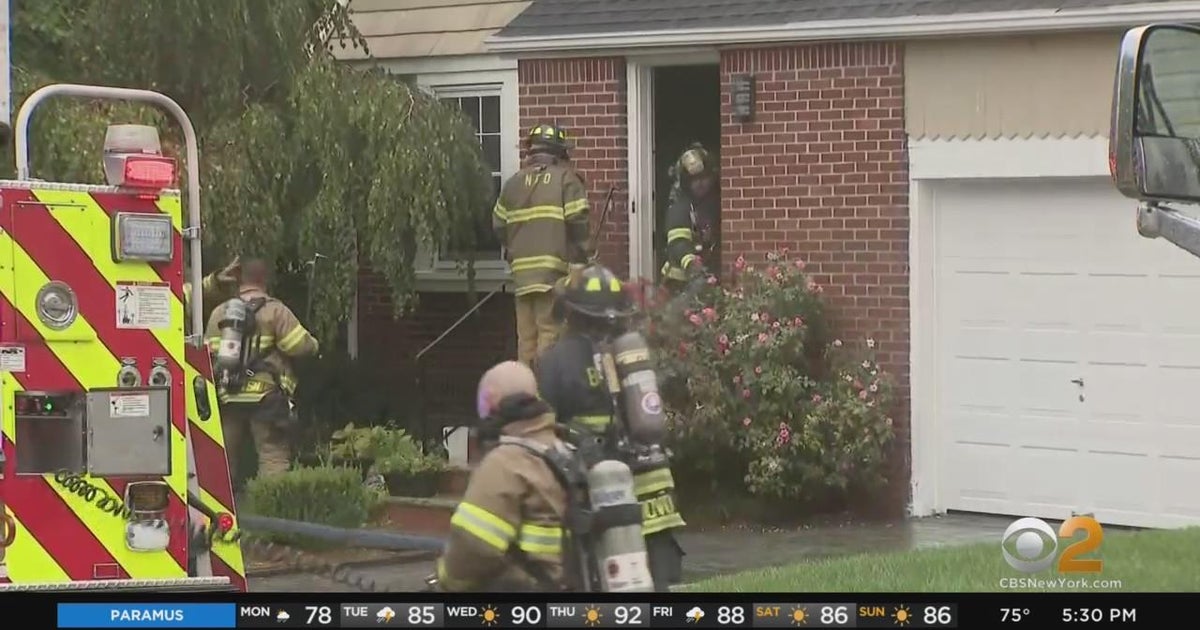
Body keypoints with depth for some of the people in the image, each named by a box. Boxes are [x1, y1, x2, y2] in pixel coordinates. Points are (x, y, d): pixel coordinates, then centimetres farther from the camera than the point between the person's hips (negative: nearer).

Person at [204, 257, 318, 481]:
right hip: (266, 396, -4)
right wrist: (313, 345, 11)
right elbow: (301, 345, -7)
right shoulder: (275, 311, -3)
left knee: (223, 456, 11)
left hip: (227, 397, 4)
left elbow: (208, 354, 5)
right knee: (274, 455, -6)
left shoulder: (220, 313, 10)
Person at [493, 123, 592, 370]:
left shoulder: (514, 183, 12)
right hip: (555, 267, -4)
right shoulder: (566, 179, -2)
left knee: (526, 334, 9)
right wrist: (581, 257, 1)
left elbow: (499, 224, 13)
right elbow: (577, 221, -10)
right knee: (550, 330, -6)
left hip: (522, 268, 4)